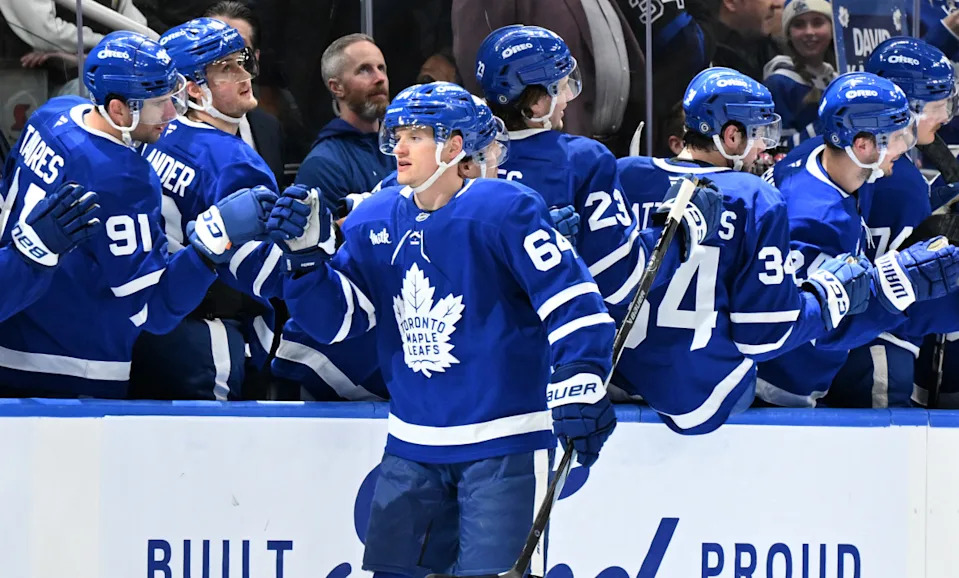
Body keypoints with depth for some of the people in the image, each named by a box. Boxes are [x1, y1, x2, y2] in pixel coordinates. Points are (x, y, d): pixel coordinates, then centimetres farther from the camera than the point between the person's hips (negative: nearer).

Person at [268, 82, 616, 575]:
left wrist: (579, 387, -23)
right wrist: (306, 254, -9)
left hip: (504, 443, -6)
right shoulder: (374, 223, 6)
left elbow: (571, 299, -16)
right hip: (413, 443, 6)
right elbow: (336, 319, 7)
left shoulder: (504, 211, -12)